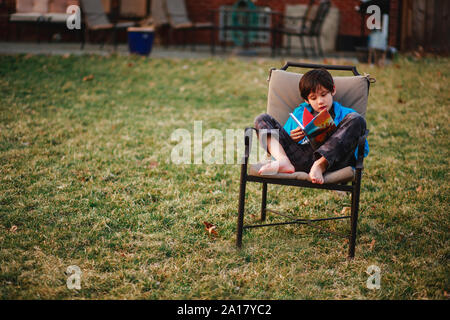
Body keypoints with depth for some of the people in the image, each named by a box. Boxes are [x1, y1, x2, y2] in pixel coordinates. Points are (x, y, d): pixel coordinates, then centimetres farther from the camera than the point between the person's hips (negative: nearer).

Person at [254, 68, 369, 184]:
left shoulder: (345, 114, 22)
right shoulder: (299, 113, 29)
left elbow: (363, 150, 13)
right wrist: (291, 140, 4)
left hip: (329, 158, -2)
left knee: (356, 119, -19)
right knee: (262, 119, 0)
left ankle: (320, 166, -33)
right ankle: (283, 162, -30)